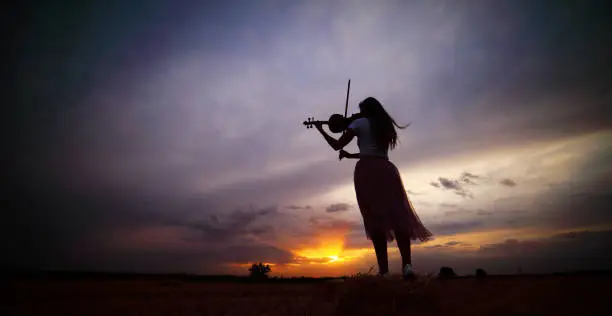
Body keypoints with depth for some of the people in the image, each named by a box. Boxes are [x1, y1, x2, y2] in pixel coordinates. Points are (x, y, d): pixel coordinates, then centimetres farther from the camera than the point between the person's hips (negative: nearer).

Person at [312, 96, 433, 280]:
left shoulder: (360, 123, 8)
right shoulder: (386, 127, 25)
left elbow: (337, 145, 6)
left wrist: (321, 130, 21)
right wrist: (349, 155, 38)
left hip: (367, 171, -4)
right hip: (387, 170, 4)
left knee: (376, 218, -10)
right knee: (398, 216, -1)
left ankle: (384, 270, -15)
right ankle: (407, 264, -18)